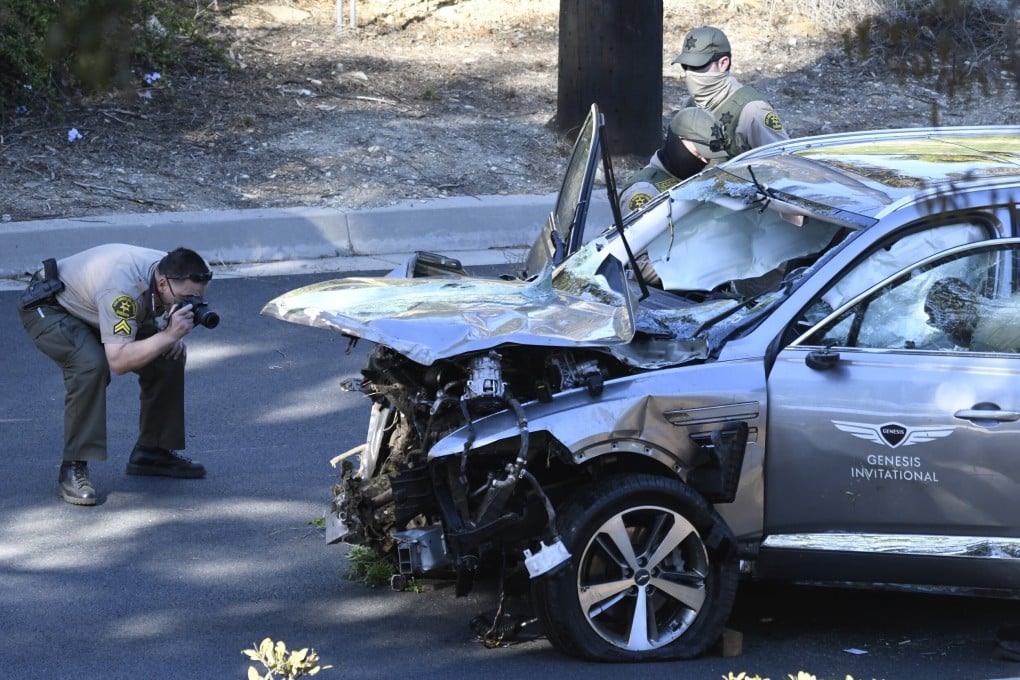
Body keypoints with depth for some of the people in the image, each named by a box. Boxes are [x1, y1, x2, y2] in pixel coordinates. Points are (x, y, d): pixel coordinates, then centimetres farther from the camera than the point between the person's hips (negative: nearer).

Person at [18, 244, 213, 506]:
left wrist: (175, 339, -15)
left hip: (90, 306, 8)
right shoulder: (123, 288, -40)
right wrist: (169, 335, -47)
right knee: (91, 364, -35)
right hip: (48, 308, -8)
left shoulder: (173, 272, -16)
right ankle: (73, 469, -26)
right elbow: (118, 361, -44)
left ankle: (152, 452, 9)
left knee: (170, 356, -5)